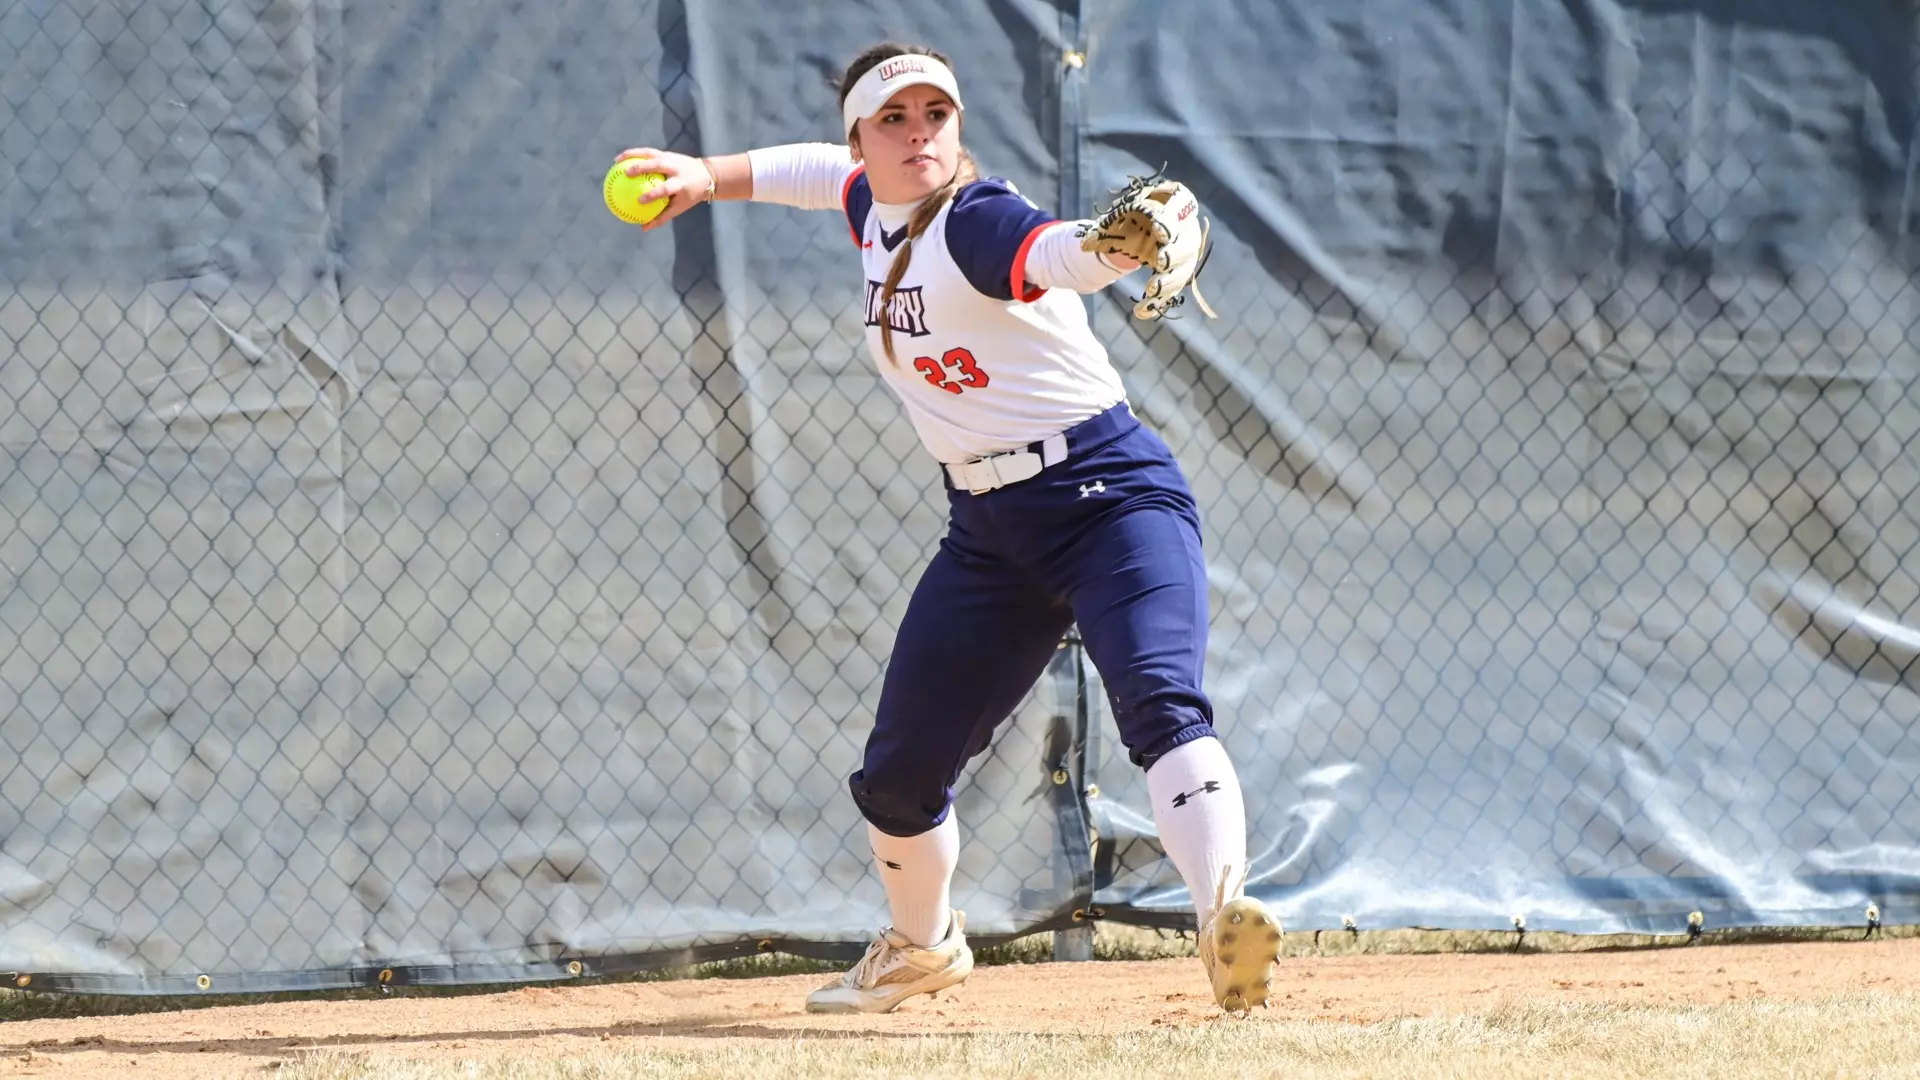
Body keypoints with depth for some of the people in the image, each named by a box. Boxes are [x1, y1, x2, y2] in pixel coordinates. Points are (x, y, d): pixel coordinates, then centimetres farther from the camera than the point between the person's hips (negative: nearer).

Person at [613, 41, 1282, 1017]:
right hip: (989, 528, 8)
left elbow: (1057, 253, -42)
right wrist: (707, 176, 34)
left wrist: (1118, 243, -64)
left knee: (1161, 703, -32)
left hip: (1111, 497, -8)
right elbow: (819, 172, 31)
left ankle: (1225, 913, -49)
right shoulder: (877, 211, 5)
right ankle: (922, 944, 38)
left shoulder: (979, 222, -19)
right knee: (897, 778, 11)